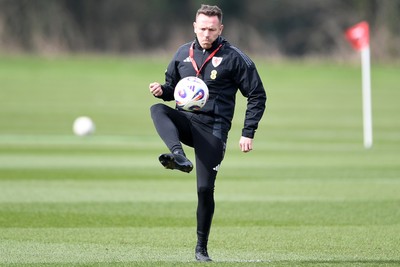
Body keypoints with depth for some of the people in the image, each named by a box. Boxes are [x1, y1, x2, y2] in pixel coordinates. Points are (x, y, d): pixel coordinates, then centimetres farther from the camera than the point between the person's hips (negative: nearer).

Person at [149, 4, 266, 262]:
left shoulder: (234, 57, -3)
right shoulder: (183, 54, 10)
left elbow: (257, 95, 0)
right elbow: (172, 88, 22)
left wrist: (248, 133, -7)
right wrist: (162, 90, -4)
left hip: (213, 129, -4)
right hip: (185, 120, 4)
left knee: (205, 188, -8)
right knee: (157, 109, -28)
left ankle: (202, 247, 7)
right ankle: (179, 156, -50)